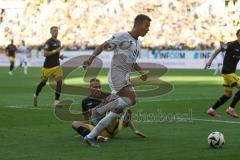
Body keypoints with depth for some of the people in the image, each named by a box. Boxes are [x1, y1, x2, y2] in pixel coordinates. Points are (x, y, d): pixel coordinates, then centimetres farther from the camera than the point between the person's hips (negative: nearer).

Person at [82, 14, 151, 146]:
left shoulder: (138, 43, 19)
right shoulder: (122, 36, -7)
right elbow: (103, 46, -10)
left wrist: (141, 72, 15)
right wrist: (91, 58, -25)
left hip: (126, 79, 9)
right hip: (116, 75, -8)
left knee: (117, 112, 4)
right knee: (131, 100, -27)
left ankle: (90, 137, 9)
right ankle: (101, 110, -13)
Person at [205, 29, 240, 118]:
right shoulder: (232, 45, -14)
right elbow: (218, 50, -7)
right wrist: (210, 60, -7)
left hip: (232, 72, 8)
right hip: (227, 72, -8)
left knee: (228, 94, 11)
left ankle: (212, 110, 18)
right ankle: (231, 109, -5)